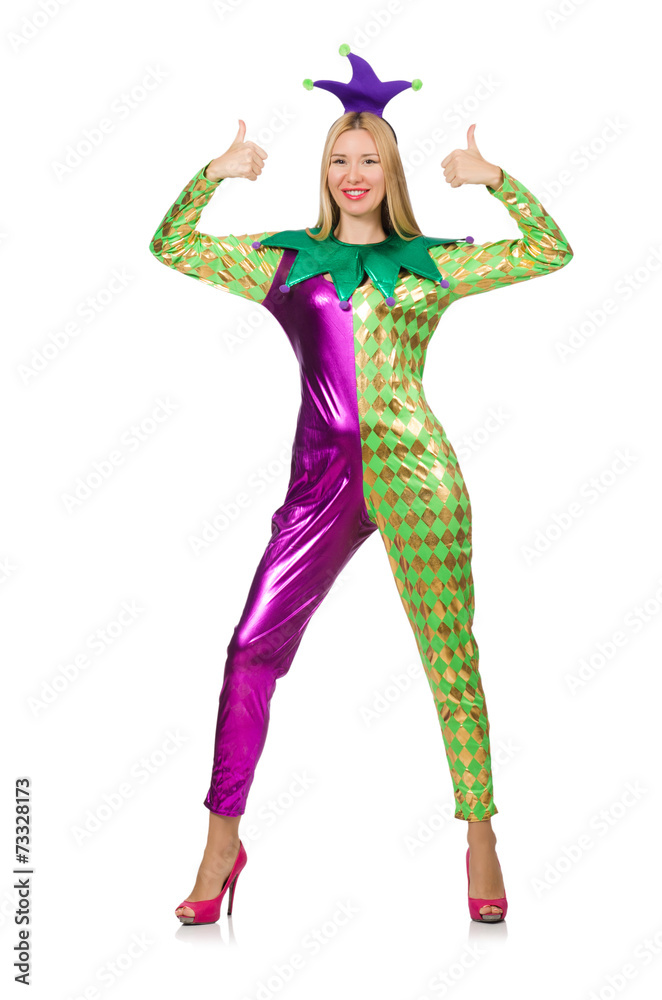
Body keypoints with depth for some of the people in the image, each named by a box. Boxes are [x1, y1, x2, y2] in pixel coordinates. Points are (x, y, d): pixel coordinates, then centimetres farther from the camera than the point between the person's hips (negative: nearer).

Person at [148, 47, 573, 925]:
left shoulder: (432, 261, 11)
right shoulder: (284, 260, 15)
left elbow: (552, 251, 10)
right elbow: (169, 246, 17)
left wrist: (495, 181, 0)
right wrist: (217, 174, 6)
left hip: (415, 473, -1)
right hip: (322, 477, 2)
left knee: (451, 660, 1)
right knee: (253, 649, -5)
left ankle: (480, 838, 13)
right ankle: (223, 841, 7)